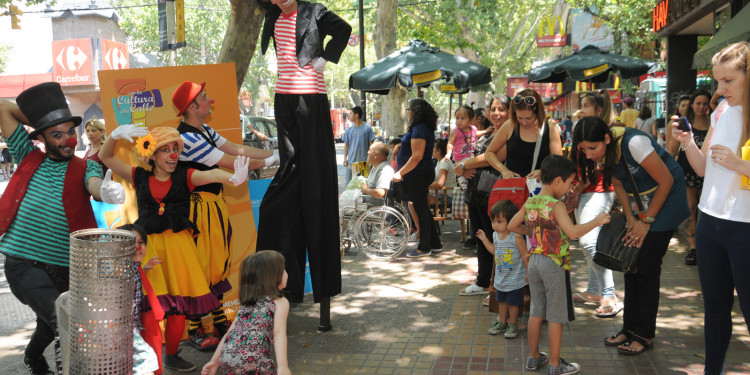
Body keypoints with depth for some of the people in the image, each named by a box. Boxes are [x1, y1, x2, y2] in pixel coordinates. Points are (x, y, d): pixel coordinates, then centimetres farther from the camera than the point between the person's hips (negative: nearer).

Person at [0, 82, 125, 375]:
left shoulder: (85, 168, 1)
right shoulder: (29, 157, 5)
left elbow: (94, 185, -24)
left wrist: (105, 190, -47)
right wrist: (42, 122, 2)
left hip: (63, 268, 2)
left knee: (50, 327, 22)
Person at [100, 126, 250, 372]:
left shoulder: (185, 176, 3)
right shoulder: (139, 178, 8)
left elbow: (211, 175, -16)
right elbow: (105, 157, 12)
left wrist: (234, 177, -38)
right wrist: (116, 135, -7)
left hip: (178, 245, 0)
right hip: (148, 247, 0)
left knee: (179, 307, 4)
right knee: (150, 306, -11)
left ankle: (172, 356, 28)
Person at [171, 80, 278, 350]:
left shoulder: (205, 131, 10)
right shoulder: (187, 138, -21)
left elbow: (236, 149, 9)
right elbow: (232, 163, -19)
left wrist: (275, 153, 4)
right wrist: (266, 163, -8)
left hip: (215, 204, 10)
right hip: (198, 208, -10)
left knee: (217, 264, 16)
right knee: (198, 267, -1)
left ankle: (220, 322, 28)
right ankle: (195, 330, 11)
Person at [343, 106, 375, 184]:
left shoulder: (367, 129, -2)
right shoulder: (348, 130, 10)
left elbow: (371, 145, 0)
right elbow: (346, 145, 14)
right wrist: (345, 158, 3)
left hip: (364, 161, -4)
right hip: (351, 162, 4)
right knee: (348, 184, 4)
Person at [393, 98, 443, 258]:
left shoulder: (419, 129, -17)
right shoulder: (424, 128, 15)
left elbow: (417, 156, -23)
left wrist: (401, 173, -19)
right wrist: (402, 172, 22)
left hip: (417, 175, -10)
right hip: (420, 174, 10)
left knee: (421, 210, -2)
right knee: (423, 209, 16)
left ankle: (424, 248, 6)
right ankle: (435, 244, 23)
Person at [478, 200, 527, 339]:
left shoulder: (516, 237, -22)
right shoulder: (495, 235, -1)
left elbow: (525, 256, -14)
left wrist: (529, 272, -10)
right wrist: (484, 239, 10)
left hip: (515, 279, -6)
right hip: (500, 278, 7)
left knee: (513, 303, 7)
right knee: (502, 301, 20)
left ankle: (513, 325, 23)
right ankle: (502, 323, 35)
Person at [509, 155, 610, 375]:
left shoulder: (530, 203, 3)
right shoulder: (556, 206, -18)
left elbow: (512, 226, 11)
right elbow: (572, 232, -30)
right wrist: (597, 221, -19)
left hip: (534, 261, 7)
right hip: (554, 264, -7)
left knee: (536, 312, 17)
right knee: (555, 316, 4)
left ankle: (533, 357, 27)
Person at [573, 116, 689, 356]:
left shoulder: (633, 143, -31)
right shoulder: (602, 151, -10)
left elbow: (666, 181, -22)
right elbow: (618, 184, 3)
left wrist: (646, 221, -15)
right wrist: (631, 219, -8)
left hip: (665, 197, -7)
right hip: (637, 201, 7)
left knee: (647, 266, -8)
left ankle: (645, 335, 2)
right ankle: (630, 327, 16)